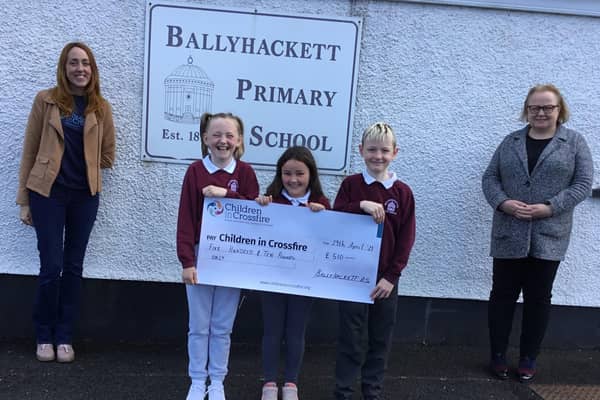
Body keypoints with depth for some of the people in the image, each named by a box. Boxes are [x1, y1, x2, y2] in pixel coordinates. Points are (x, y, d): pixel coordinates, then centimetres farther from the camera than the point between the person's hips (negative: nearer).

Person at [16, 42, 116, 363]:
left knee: (73, 268, 8)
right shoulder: (46, 100, 0)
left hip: (85, 196, 2)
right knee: (51, 267, -2)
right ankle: (44, 336, 18)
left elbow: (107, 156, 11)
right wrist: (24, 200, -1)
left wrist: (82, 163, 0)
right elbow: (30, 151, 0)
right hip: (48, 193, -2)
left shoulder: (101, 108, 5)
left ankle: (64, 337, 20)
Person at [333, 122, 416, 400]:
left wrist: (391, 276, -7)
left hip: (386, 278, 2)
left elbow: (406, 238, -1)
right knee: (351, 340, 5)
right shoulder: (351, 184, -1)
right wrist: (361, 206, -24)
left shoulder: (402, 192, 0)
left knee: (380, 339, 12)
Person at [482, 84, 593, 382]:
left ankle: (528, 359, 21)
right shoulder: (511, 142, 10)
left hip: (549, 236, -1)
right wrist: (502, 203, -13)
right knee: (502, 295, 5)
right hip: (509, 234, 2)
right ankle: (498, 355, 18)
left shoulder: (575, 142, 4)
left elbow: (583, 183, -3)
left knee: (539, 298, 8)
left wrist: (550, 207, -16)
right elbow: (489, 177, 6)